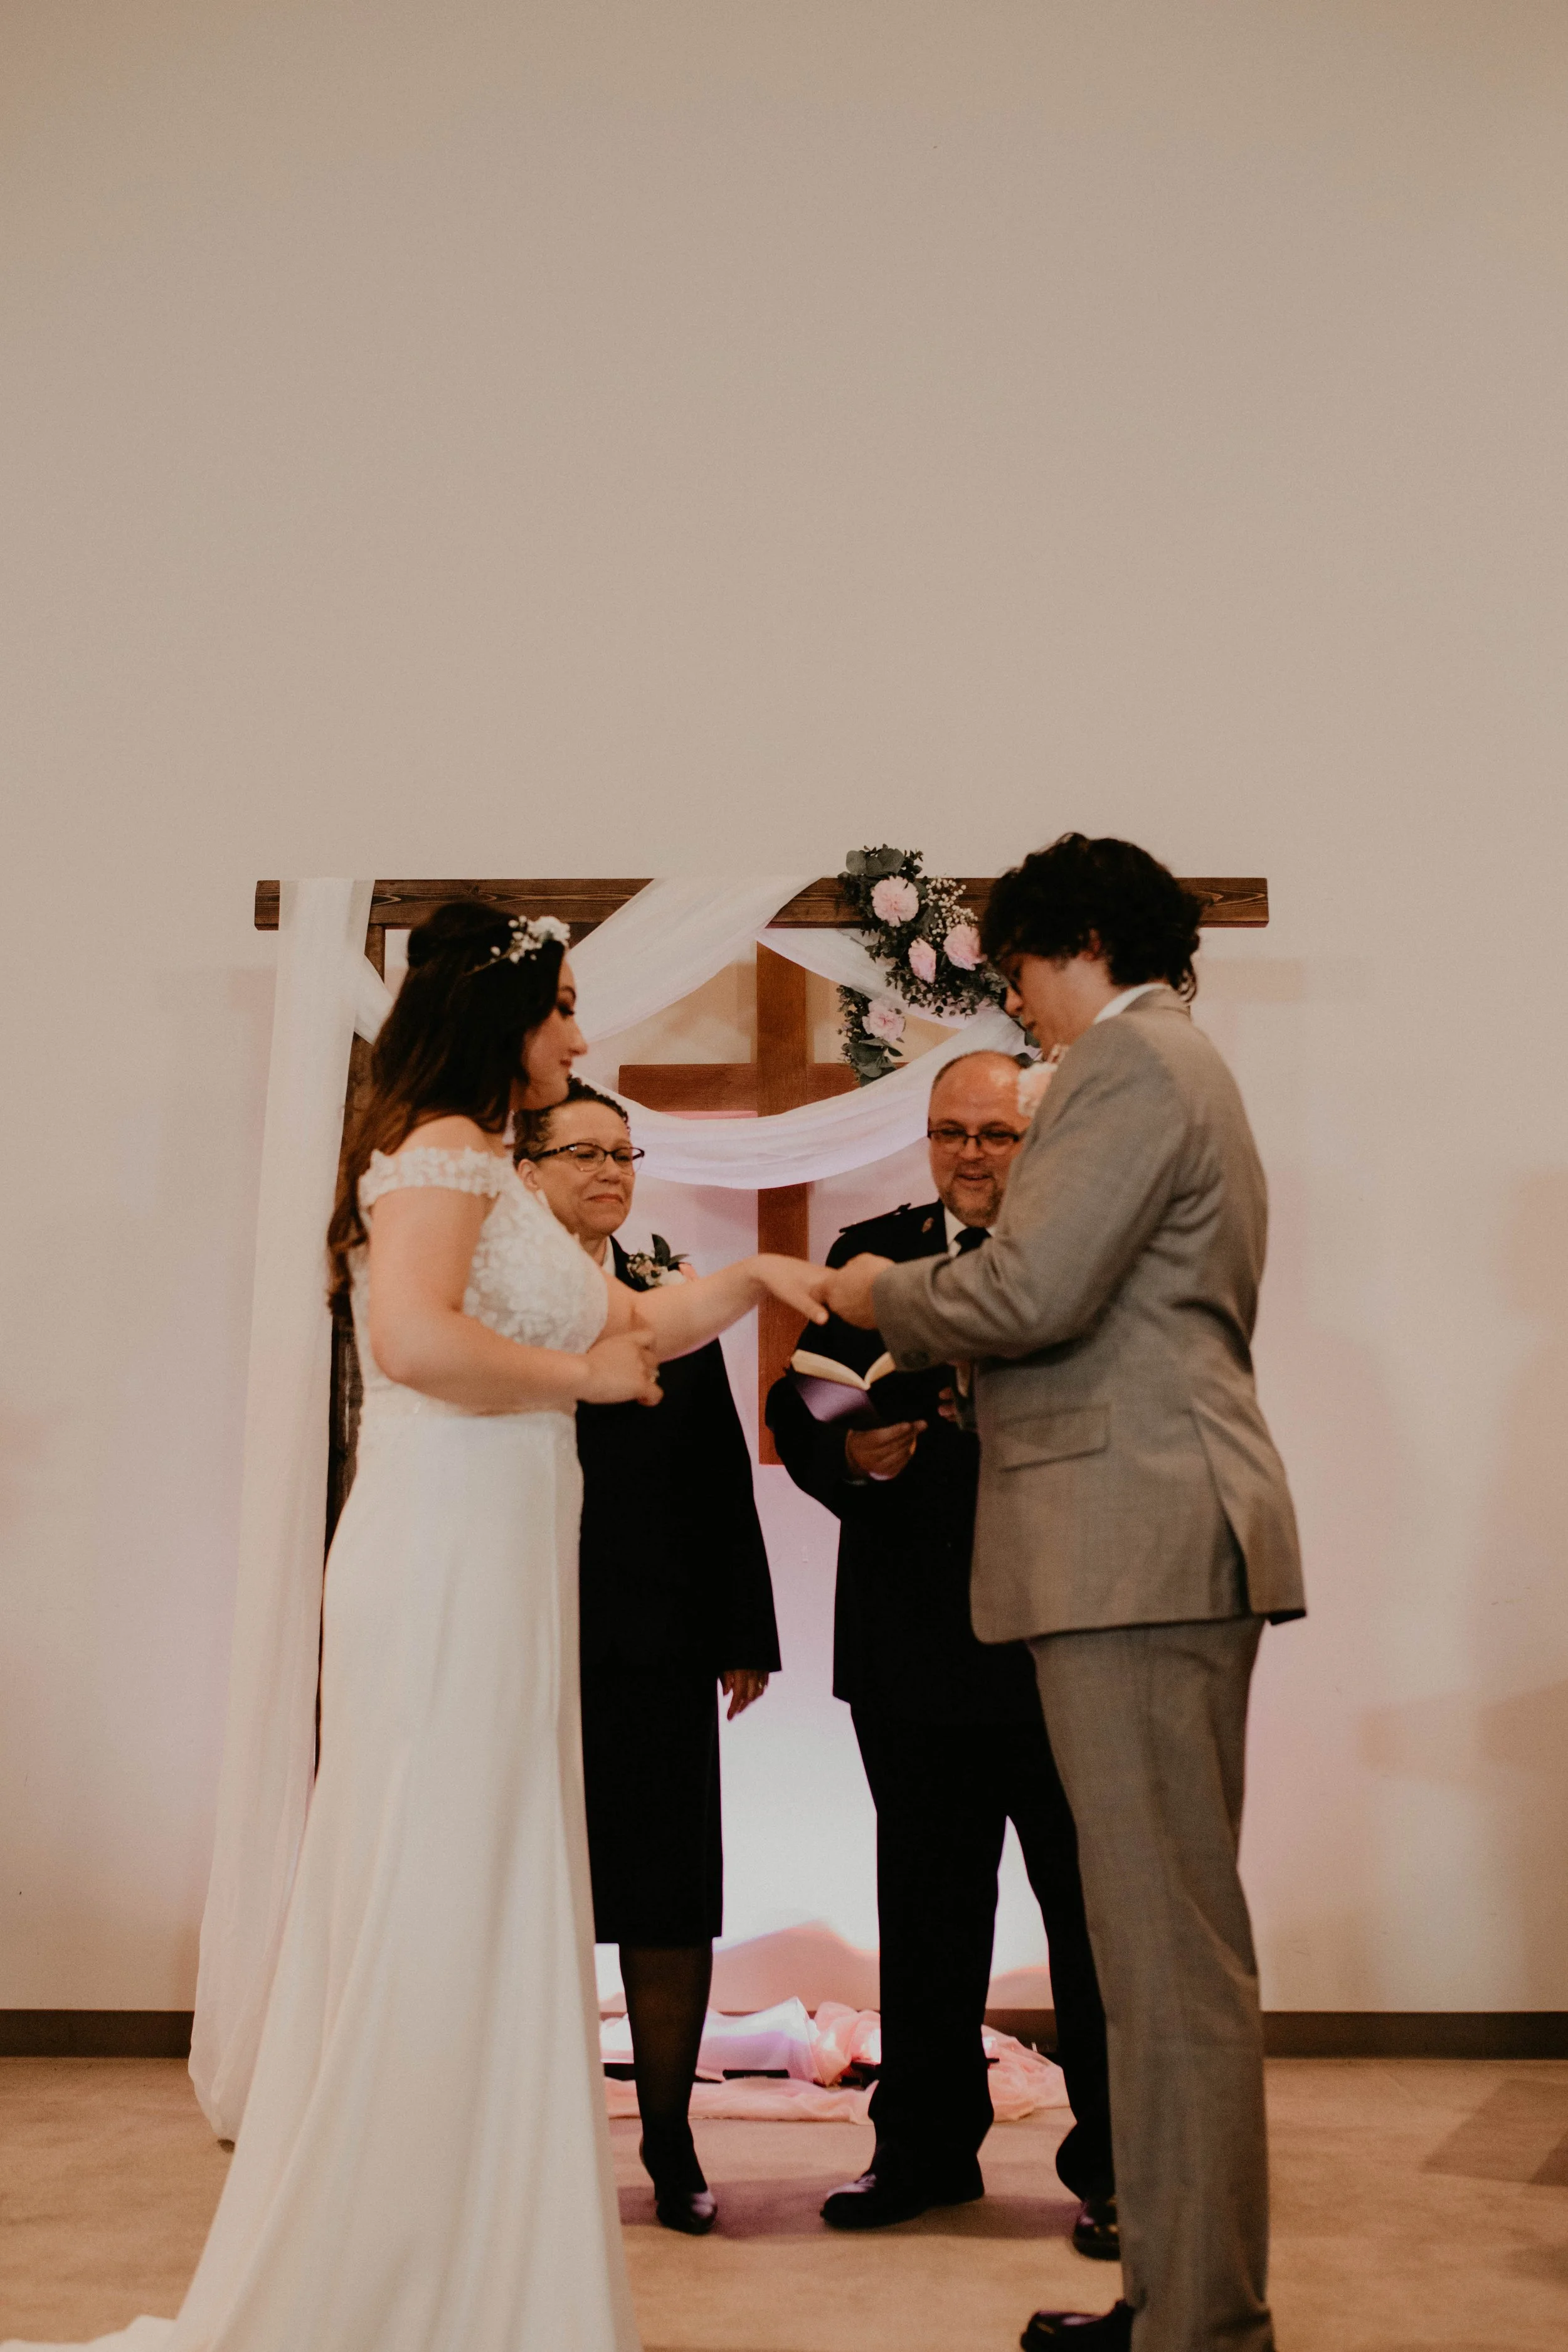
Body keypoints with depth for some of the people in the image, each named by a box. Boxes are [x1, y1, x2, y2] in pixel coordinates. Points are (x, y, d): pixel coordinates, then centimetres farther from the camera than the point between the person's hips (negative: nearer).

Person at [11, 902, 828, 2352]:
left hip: (499, 1574, 10)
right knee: (433, 1914, -3)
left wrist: (751, 1278, 17)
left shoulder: (486, 1172, 22)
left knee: (484, 1910, 12)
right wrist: (585, 1376, -13)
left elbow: (631, 1324, 25)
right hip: (450, 1562, -10)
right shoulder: (443, 1147, -9)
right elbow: (415, 1337, -25)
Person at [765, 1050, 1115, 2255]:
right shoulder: (870, 1255, 10)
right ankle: (927, 2147, 32)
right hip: (916, 1647, 4)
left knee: (1094, 1910, 5)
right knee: (927, 1915, 16)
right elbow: (798, 1407, 2)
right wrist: (853, 1453, -18)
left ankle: (1114, 2165, 20)